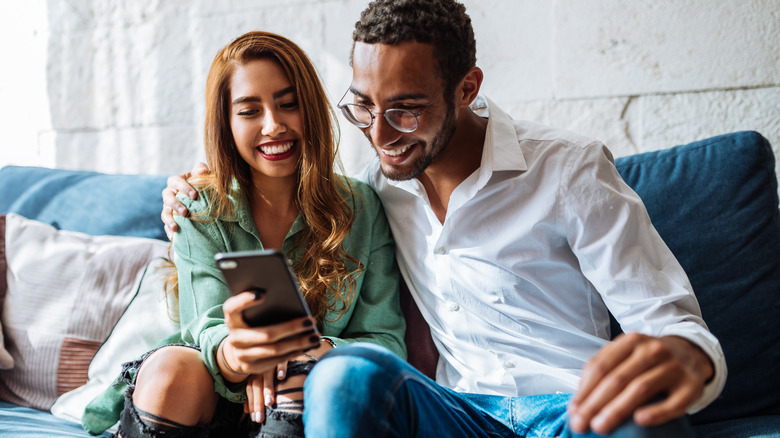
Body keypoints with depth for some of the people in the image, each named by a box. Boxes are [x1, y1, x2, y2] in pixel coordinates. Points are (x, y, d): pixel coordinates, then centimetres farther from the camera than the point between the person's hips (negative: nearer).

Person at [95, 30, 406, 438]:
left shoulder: (361, 209, -1)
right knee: (169, 369, -31)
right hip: (220, 401, 1)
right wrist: (234, 355, -40)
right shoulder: (199, 213, -1)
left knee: (304, 372, -34)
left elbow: (386, 342, -4)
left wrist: (316, 352, -27)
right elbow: (209, 329, -13)